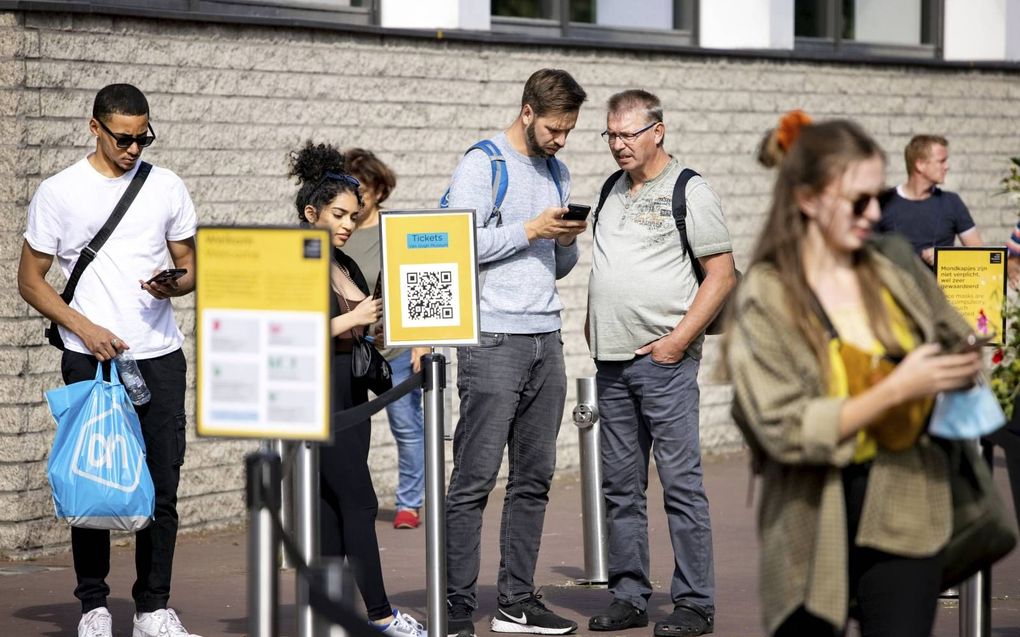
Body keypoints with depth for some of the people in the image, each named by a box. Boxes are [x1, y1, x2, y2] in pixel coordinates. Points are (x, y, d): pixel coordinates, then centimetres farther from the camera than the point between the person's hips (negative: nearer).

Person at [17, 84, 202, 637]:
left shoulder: (167, 187, 9)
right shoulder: (58, 192, 1)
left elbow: (191, 269, 16)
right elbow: (30, 280, 2)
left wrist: (174, 285, -8)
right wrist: (85, 328, -11)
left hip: (159, 356, 2)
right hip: (90, 358, -2)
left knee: (162, 487, 0)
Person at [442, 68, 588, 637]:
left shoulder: (558, 172, 18)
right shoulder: (481, 165, -5)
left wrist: (569, 242, 1)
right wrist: (531, 230, -13)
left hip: (546, 337, 7)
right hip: (494, 340, -7)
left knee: (534, 479, 9)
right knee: (474, 479, -8)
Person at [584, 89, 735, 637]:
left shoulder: (688, 192, -4)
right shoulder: (611, 191, 16)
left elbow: (722, 274, -8)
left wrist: (680, 338, -14)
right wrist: (592, 325, 13)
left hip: (663, 360, -7)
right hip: (611, 361, 7)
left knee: (680, 482, -6)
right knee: (620, 485, 9)